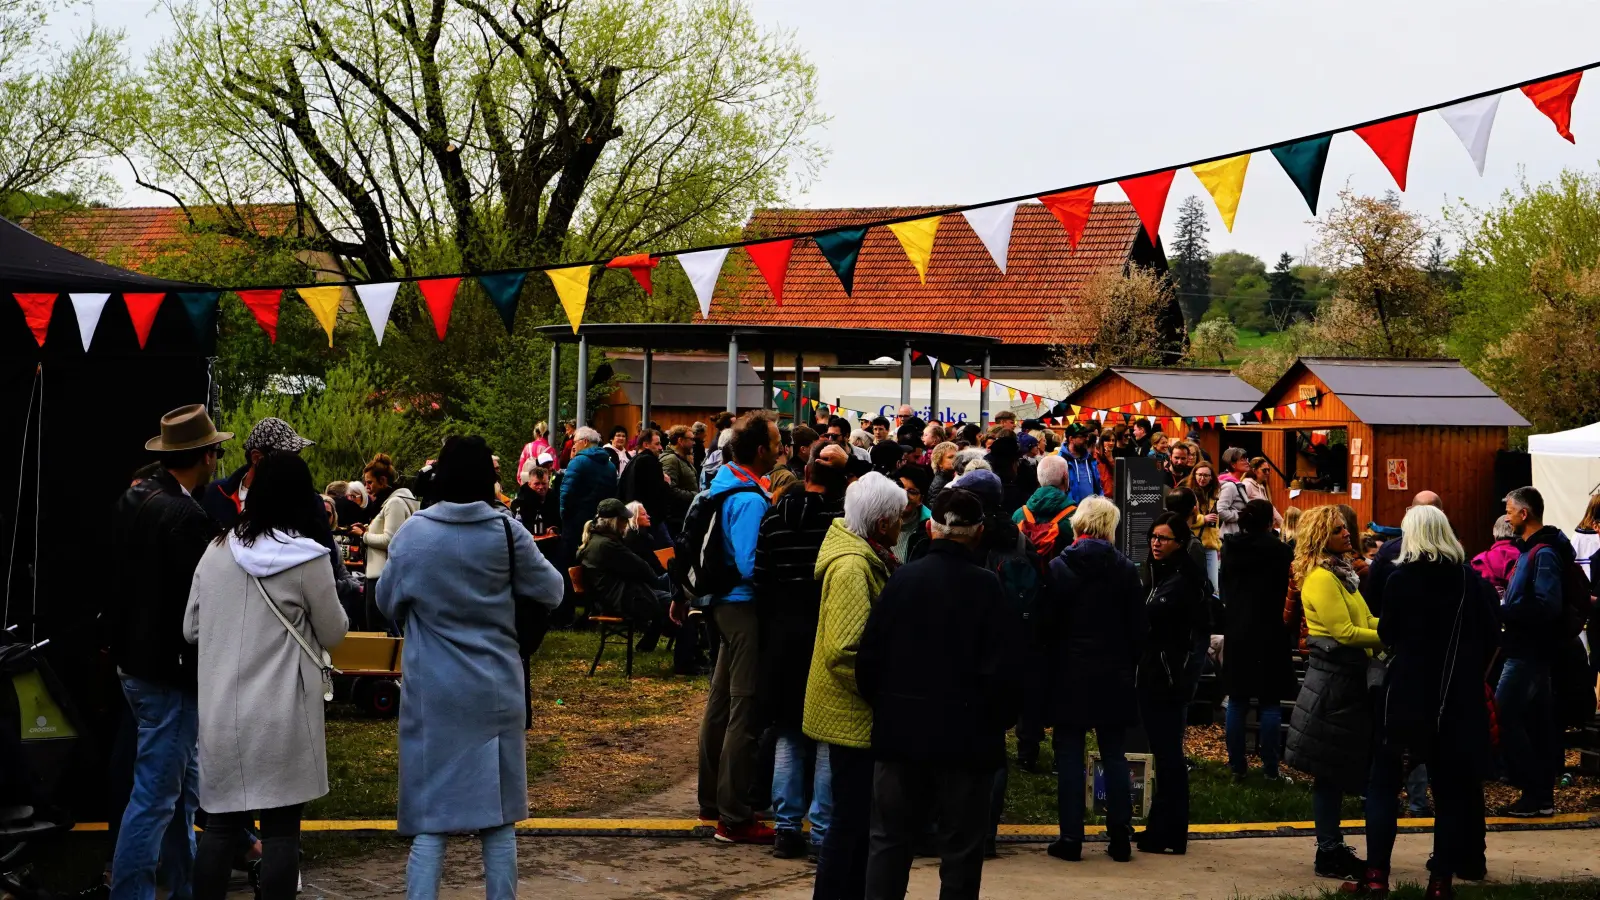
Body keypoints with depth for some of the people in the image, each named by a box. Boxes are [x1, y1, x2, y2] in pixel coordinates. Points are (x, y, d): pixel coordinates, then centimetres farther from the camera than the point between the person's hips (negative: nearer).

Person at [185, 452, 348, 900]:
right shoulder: (307, 559, -11)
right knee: (281, 829, 3)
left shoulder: (217, 551, 2)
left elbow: (191, 628, 10)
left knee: (221, 823, 12)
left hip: (220, 711, 4)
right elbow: (334, 633, 0)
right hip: (282, 715, -4)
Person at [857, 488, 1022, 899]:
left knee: (890, 839, 13)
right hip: (966, 736, -3)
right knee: (961, 849, 7)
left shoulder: (902, 577, -4)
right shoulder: (987, 587, -12)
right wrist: (998, 720, 4)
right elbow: (1003, 668, -13)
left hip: (901, 730, 3)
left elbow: (870, 655, -3)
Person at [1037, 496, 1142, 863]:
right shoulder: (1125, 569, -1)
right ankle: (1120, 837, 9)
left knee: (1070, 756, 3)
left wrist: (1050, 663, 8)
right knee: (1114, 755, 9)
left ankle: (1071, 838, 2)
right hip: (1114, 677, 2)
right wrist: (1128, 664, 13)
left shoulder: (1058, 568, -7)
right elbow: (1138, 627, 2)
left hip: (1069, 676, -2)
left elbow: (1045, 624, -6)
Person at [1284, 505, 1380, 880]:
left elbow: (1363, 619, 15)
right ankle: (1329, 855, 1)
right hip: (1333, 680, -10)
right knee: (1329, 771, -4)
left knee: (1339, 770, 14)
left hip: (1347, 679, 10)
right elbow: (1345, 632, -21)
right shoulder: (1321, 579, -15)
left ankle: (1333, 848, 21)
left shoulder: (1340, 573, 16)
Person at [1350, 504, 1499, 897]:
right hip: (1457, 695, 3)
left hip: (1407, 690, -3)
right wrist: (1469, 672, 13)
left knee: (1384, 781, 5)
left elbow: (1387, 633, -5)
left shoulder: (1403, 577, -8)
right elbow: (1491, 635, 2)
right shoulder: (1470, 578, 1)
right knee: (1450, 784, 10)